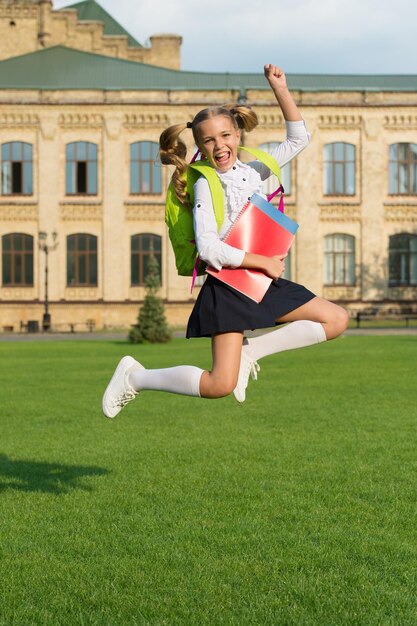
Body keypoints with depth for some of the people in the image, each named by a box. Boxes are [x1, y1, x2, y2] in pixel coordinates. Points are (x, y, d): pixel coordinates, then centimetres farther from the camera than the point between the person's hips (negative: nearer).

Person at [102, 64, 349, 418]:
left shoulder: (253, 171, 7)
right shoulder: (205, 186, -11)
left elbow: (299, 138, 12)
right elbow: (208, 249, -20)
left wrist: (280, 89, 1)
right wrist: (263, 262, -16)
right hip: (227, 286, -7)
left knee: (337, 320, 4)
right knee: (220, 385, -16)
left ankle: (250, 351, 5)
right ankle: (135, 376, 4)